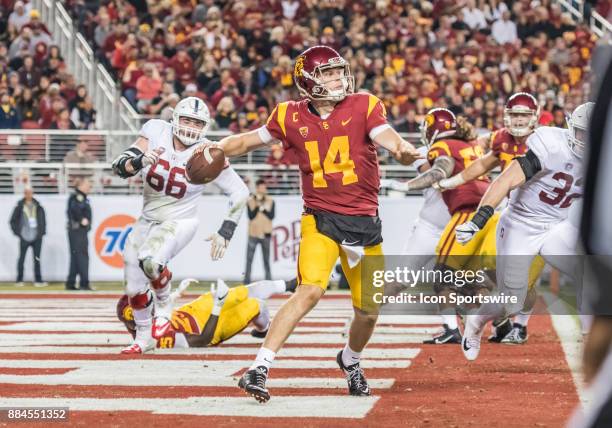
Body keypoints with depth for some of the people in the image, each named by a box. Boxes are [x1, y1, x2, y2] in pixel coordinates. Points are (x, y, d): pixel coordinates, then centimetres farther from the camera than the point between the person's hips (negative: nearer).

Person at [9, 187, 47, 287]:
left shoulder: (38, 207, 5)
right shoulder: (20, 207, -1)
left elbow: (43, 220, 14)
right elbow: (13, 221, 4)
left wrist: (42, 231, 5)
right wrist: (17, 232, -3)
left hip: (37, 237, 2)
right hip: (24, 237, -2)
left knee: (37, 259, 2)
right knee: (22, 258, 4)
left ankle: (38, 280, 4)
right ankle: (19, 280, 11)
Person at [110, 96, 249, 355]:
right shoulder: (156, 132, -13)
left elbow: (240, 192, -10)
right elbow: (119, 166, -18)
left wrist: (225, 232, -15)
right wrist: (140, 161, -39)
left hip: (180, 223, -4)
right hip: (148, 221, 4)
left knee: (151, 261, -32)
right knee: (134, 285, 8)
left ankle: (164, 306, -1)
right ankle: (144, 338, 34)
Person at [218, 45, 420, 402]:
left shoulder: (363, 107, -1)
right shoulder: (292, 117, 2)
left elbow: (386, 135, -18)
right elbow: (249, 141, 12)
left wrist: (403, 150, -41)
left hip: (364, 221, 2)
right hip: (321, 218, -2)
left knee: (368, 309, 7)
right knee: (311, 290, -24)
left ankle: (351, 360, 40)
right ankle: (260, 369, -25)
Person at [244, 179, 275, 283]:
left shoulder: (270, 201, 5)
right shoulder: (250, 201, 1)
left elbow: (271, 216, -6)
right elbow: (251, 216, -11)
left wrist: (263, 208, -15)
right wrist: (257, 206, -19)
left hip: (266, 234, 1)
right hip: (253, 234, -1)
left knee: (266, 259, 4)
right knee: (249, 259, -3)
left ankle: (268, 280, 7)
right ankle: (247, 281, 0)